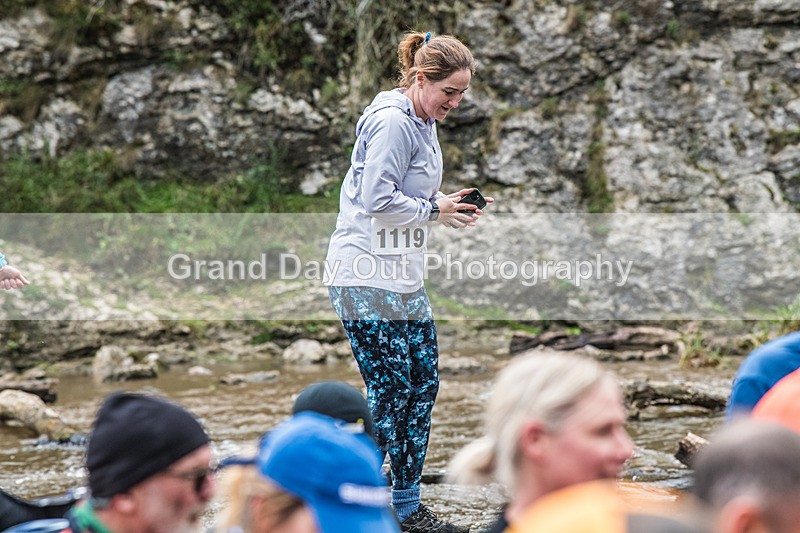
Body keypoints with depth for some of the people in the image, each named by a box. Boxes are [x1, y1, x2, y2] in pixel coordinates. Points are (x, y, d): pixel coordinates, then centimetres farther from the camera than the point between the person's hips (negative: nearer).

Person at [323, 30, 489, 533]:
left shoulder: (422, 123, 16)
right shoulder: (392, 121, -15)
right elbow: (377, 199, -21)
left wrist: (450, 208, 5)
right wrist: (434, 208, -10)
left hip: (403, 278, 10)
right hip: (366, 278, -10)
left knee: (423, 383, 10)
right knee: (389, 390, -7)